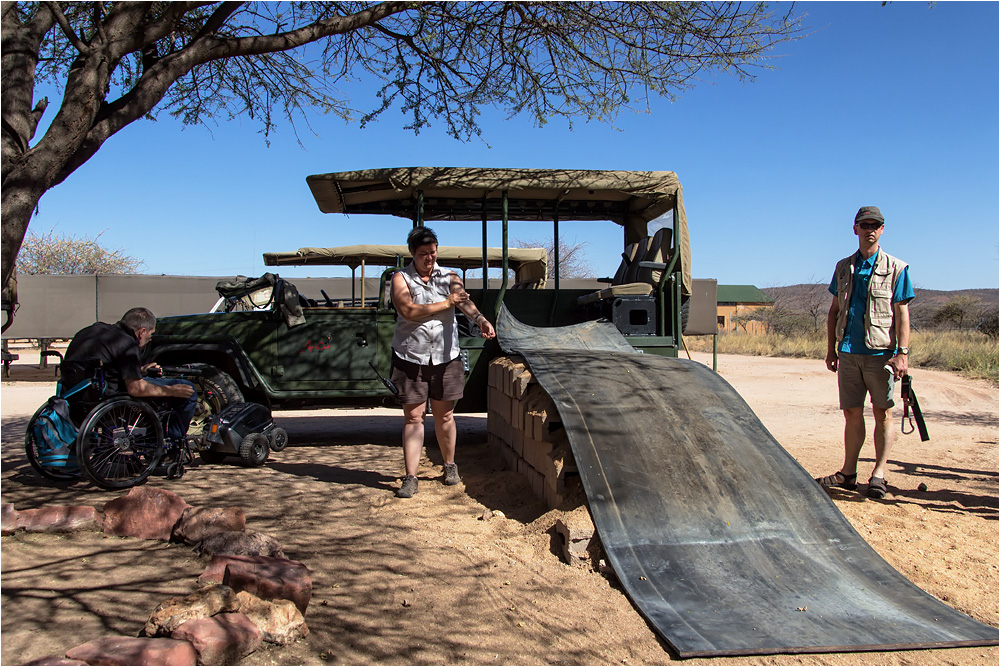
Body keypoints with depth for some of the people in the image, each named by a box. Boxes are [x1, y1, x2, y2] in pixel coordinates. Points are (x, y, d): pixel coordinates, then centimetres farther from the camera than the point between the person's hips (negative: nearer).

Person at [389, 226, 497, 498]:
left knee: (444, 415, 11)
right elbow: (408, 311, -18)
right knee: (413, 417, 0)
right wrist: (445, 303, -18)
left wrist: (480, 319, -37)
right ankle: (410, 477, 5)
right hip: (411, 357, -1)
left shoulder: (449, 277, 3)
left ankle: (450, 465, 32)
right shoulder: (401, 278, -2)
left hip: (445, 357, 2)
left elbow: (464, 301, -17)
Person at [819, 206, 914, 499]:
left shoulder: (895, 268, 1)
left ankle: (879, 473, 9)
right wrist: (831, 348, 11)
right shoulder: (843, 268, 11)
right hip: (849, 353, 4)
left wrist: (902, 353, -11)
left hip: (881, 352, -3)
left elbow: (902, 314, -3)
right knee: (852, 413, 7)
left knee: (883, 413, 2)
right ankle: (848, 473, 14)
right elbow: (834, 310, 15)